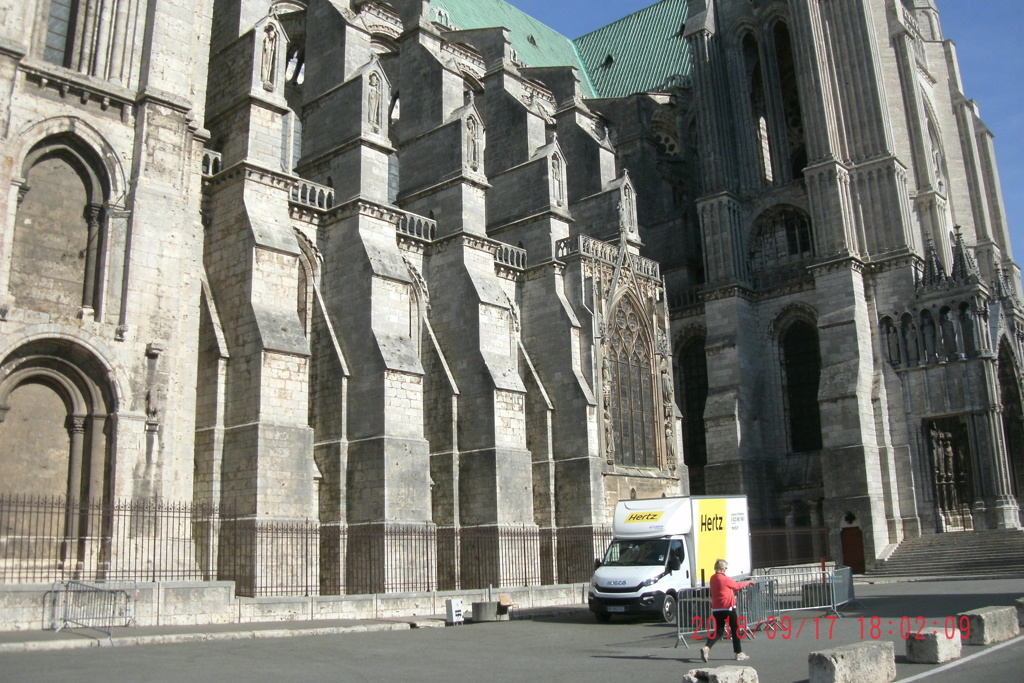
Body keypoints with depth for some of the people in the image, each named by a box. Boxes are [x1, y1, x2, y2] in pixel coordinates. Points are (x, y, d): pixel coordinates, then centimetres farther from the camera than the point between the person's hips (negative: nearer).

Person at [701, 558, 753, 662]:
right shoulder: (725, 579, -14)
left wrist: (733, 594, 25)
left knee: (718, 630, 7)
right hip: (728, 608, -6)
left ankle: (707, 648, -15)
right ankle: (739, 653, 19)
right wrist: (748, 582, 16)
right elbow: (737, 586, 1)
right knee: (735, 629, 11)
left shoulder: (713, 578, 7)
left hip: (716, 609, 6)